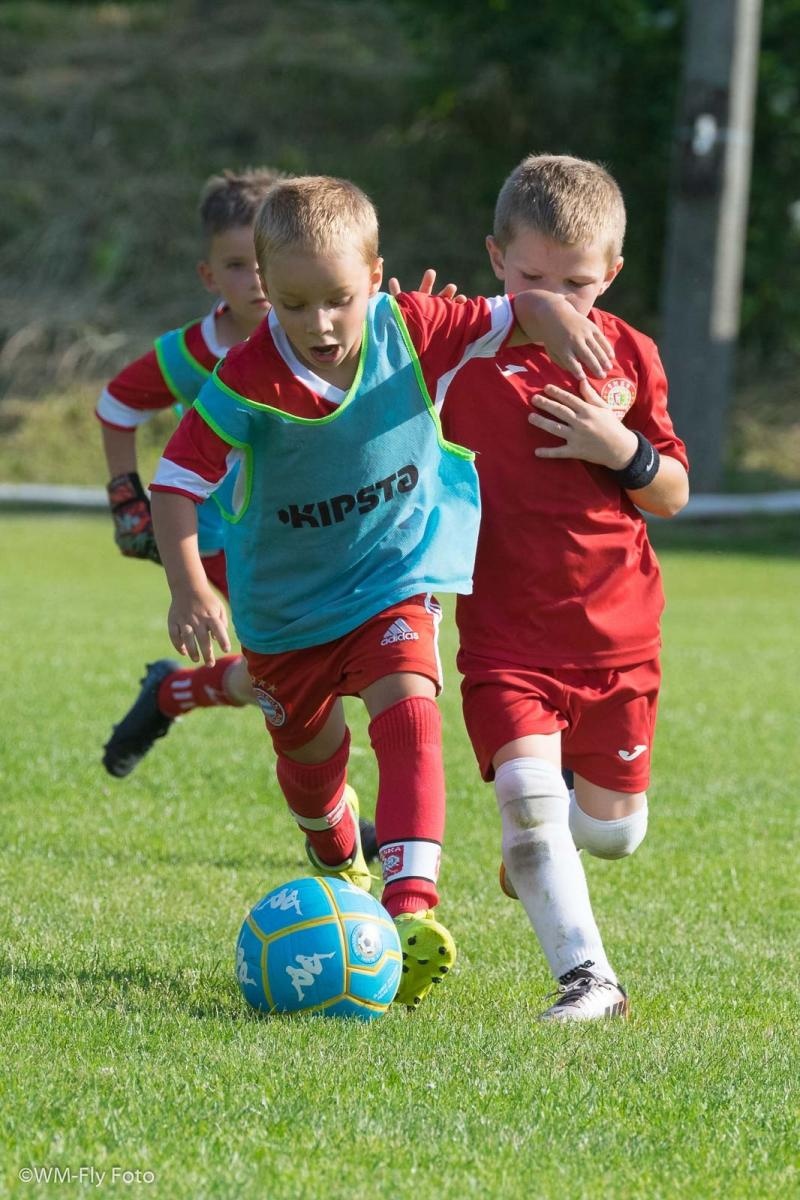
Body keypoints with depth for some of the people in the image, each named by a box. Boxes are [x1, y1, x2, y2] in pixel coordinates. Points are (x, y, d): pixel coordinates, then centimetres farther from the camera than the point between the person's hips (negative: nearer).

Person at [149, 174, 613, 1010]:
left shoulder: (411, 330, -18)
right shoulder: (249, 382, -27)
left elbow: (504, 316, -8)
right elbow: (177, 481, -25)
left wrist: (550, 312, -32)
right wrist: (188, 590, -37)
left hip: (395, 579, 0)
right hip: (285, 603, 0)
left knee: (407, 714, -25)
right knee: (308, 749, 20)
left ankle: (411, 908, -37)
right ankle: (340, 869, 55)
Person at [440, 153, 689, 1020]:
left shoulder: (628, 355, 3)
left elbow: (673, 495, 8)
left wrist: (623, 450, -14)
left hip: (616, 631, 3)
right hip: (506, 632, -3)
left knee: (614, 827, 11)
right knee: (528, 793, -23)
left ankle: (535, 853, 45)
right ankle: (586, 977, -21)